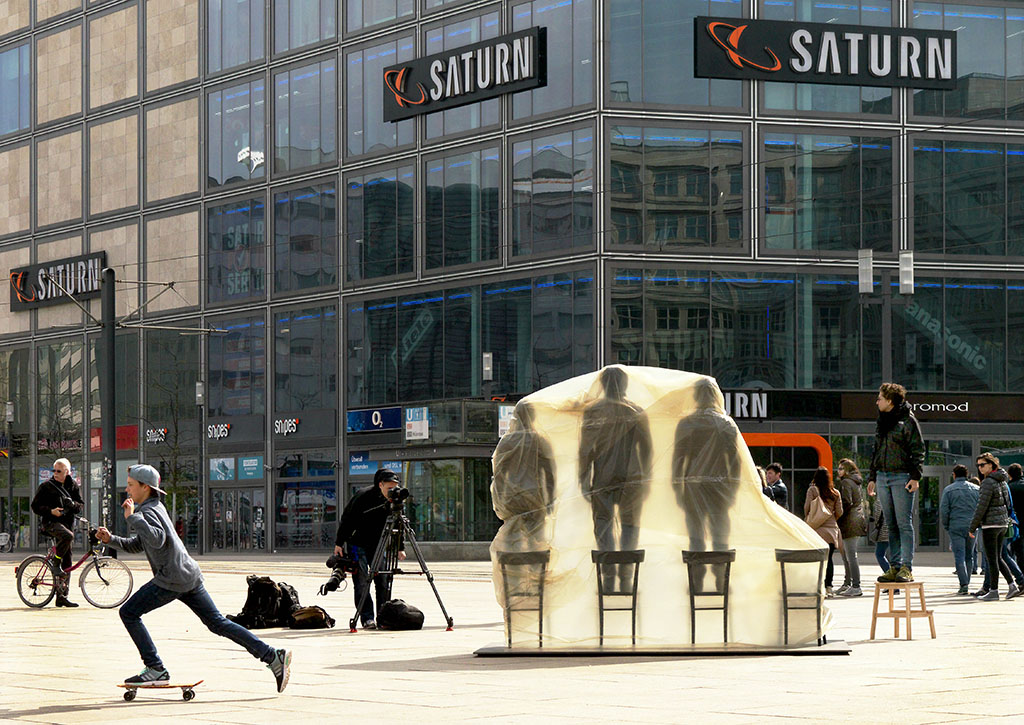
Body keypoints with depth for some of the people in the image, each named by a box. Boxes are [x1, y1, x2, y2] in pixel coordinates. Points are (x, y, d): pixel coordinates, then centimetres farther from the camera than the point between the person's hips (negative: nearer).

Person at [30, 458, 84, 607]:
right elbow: (35, 505, 0)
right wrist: (51, 511, -16)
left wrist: (73, 504, -13)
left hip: (67, 524, 5)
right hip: (51, 522, -5)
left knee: (67, 563, 2)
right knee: (67, 535, -38)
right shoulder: (47, 486, 0)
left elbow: (81, 505, 10)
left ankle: (62, 596, 6)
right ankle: (56, 563, -20)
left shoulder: (73, 486, 10)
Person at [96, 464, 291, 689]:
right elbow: (136, 545, 27)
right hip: (189, 575, 10)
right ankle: (273, 656, 4)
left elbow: (157, 539, -31)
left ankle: (156, 670, -3)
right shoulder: (156, 507, 21)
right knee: (218, 623, 9)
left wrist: (132, 517, -24)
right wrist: (111, 539, 13)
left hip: (172, 578, -10)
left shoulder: (148, 511, -10)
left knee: (129, 613, -1)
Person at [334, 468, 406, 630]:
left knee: (384, 582, -1)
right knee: (362, 582, -11)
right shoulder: (363, 498, -18)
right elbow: (346, 520, -9)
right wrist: (339, 543, -8)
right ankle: (367, 619, -11)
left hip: (380, 546, 5)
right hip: (358, 545, -5)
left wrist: (400, 547, 10)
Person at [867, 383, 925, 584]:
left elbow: (918, 450, -8)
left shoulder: (907, 420, -5)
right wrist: (872, 477, 19)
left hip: (902, 477, -7)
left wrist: (915, 477, -15)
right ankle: (894, 566, 9)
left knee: (904, 524, -8)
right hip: (883, 477, 7)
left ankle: (907, 568, -10)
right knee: (891, 524, 7)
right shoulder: (881, 422, 17)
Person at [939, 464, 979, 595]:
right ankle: (966, 584, 13)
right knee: (969, 557, 11)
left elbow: (943, 510, -4)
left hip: (956, 527, -3)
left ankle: (964, 585, -18)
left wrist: (946, 526, 8)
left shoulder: (949, 490, 0)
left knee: (959, 556, -6)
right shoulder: (976, 489, 9)